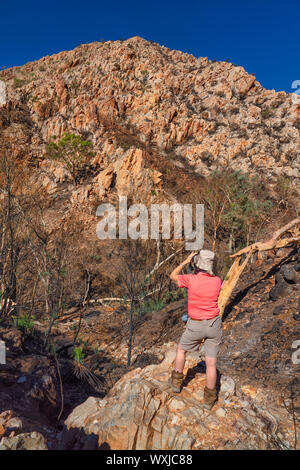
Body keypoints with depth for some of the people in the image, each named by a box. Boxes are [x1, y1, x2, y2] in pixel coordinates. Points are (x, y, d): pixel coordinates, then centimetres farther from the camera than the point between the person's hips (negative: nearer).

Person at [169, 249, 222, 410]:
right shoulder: (217, 281, -9)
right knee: (211, 362, 11)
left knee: (181, 349, 24)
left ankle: (176, 381, 35)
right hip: (214, 324, 3)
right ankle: (209, 399, 20)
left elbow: (173, 276, -1)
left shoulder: (191, 279, -19)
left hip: (195, 325, -2)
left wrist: (186, 261, 2)